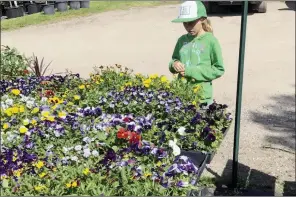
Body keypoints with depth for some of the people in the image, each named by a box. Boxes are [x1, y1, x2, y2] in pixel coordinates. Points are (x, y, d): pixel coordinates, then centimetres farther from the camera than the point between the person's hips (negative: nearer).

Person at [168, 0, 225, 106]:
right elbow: (174, 59, 18)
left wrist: (192, 71, -14)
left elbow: (219, 69, -7)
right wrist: (174, 64, -7)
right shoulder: (182, 40, 6)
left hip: (202, 96, -4)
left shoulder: (210, 41, -8)